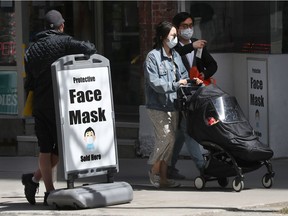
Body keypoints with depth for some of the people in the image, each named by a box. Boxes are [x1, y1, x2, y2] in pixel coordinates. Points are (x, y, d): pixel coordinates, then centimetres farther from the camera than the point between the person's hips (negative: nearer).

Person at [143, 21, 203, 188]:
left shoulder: (175, 56, 12)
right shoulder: (153, 57, -11)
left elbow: (184, 75, 19)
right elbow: (155, 83, -18)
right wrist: (175, 85, -19)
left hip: (172, 105, 8)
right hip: (158, 106, -7)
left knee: (169, 140, 7)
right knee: (167, 137, -15)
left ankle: (163, 177, 13)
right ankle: (154, 170, 2)